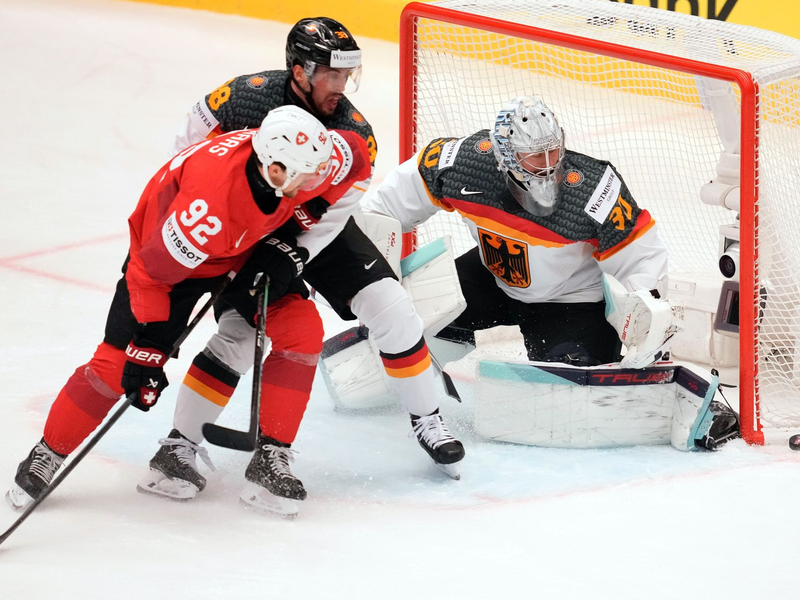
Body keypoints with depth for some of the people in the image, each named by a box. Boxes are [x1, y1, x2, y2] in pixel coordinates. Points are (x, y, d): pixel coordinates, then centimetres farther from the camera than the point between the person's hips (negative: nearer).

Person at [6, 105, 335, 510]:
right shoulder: (211, 203, -44)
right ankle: (48, 455, 7)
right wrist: (146, 353, -30)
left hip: (247, 249, 6)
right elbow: (149, 273, -33)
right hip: (166, 252, -6)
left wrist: (282, 248, -10)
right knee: (119, 360, -11)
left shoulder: (285, 159, -28)